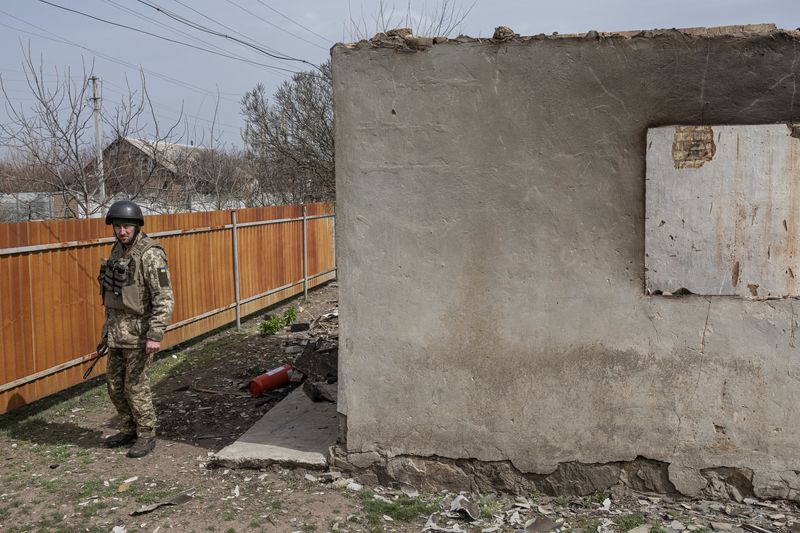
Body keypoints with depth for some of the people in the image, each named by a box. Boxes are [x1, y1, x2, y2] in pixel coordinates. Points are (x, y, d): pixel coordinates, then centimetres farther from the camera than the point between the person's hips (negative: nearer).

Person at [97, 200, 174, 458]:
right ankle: (130, 429, 30)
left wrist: (156, 335, -27)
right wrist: (109, 327, 21)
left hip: (140, 329, -8)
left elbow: (164, 298, -23)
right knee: (114, 383, 14)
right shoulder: (118, 250, 8)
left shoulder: (151, 254, -19)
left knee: (136, 384, -1)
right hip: (118, 329, 8)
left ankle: (146, 436, 15)